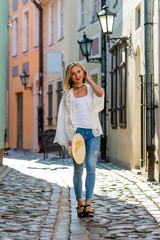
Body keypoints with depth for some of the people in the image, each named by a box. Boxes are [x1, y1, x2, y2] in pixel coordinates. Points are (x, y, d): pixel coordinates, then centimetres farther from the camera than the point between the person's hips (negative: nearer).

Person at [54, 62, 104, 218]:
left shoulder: (90, 89, 13)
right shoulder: (68, 94, 9)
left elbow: (100, 93, -12)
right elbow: (66, 117, 5)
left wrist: (88, 79, 1)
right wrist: (71, 137, -5)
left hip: (93, 132, 1)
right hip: (78, 131, 0)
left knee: (91, 166, -13)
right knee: (78, 169, -1)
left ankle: (88, 203, -15)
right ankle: (79, 203, 8)